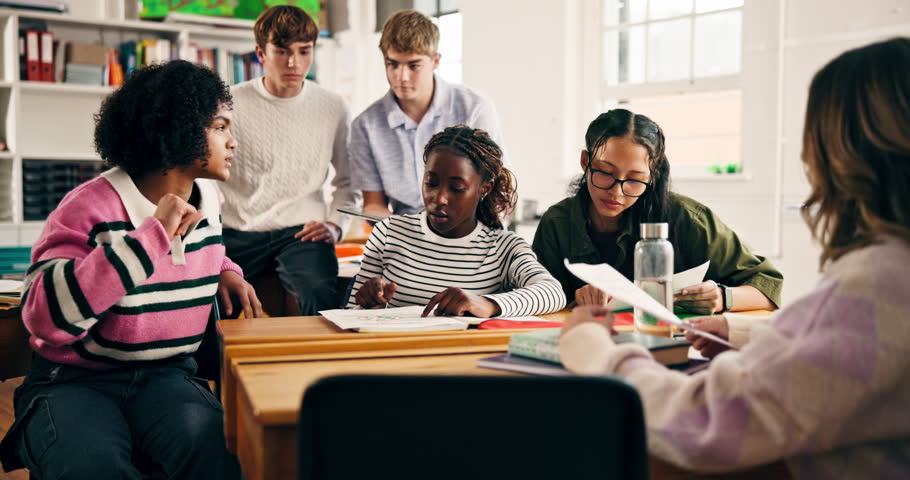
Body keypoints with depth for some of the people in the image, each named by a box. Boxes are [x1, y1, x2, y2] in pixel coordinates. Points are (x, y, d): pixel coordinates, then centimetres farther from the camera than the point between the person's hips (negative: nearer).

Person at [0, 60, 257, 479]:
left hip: (168, 376, 5)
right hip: (74, 380, -4)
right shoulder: (92, 207, -15)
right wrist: (153, 235, -30)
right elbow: (44, 316, -28)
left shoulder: (207, 200, 7)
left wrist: (223, 271, 8)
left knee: (208, 444, -30)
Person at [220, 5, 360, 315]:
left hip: (302, 234, 0)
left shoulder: (332, 108, 7)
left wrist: (334, 224, 4)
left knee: (322, 297, -31)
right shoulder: (231, 104, 2)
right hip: (239, 234, 0)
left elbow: (348, 181, 19)